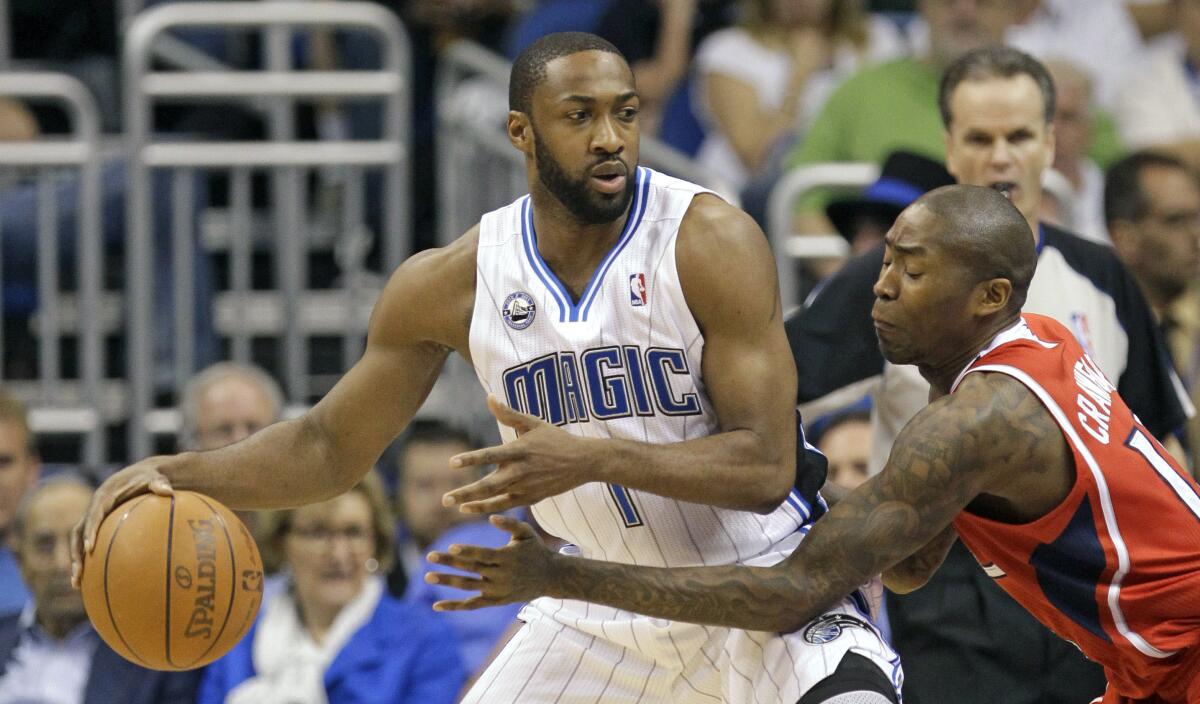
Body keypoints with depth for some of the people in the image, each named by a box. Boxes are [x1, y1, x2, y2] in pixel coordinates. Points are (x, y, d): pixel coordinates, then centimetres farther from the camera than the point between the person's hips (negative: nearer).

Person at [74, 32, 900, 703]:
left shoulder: (712, 242, -19)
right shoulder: (453, 282, -7)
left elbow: (766, 466, -23)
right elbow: (330, 446, 4)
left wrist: (595, 458, -36)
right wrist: (178, 473, -12)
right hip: (600, 612, 4)